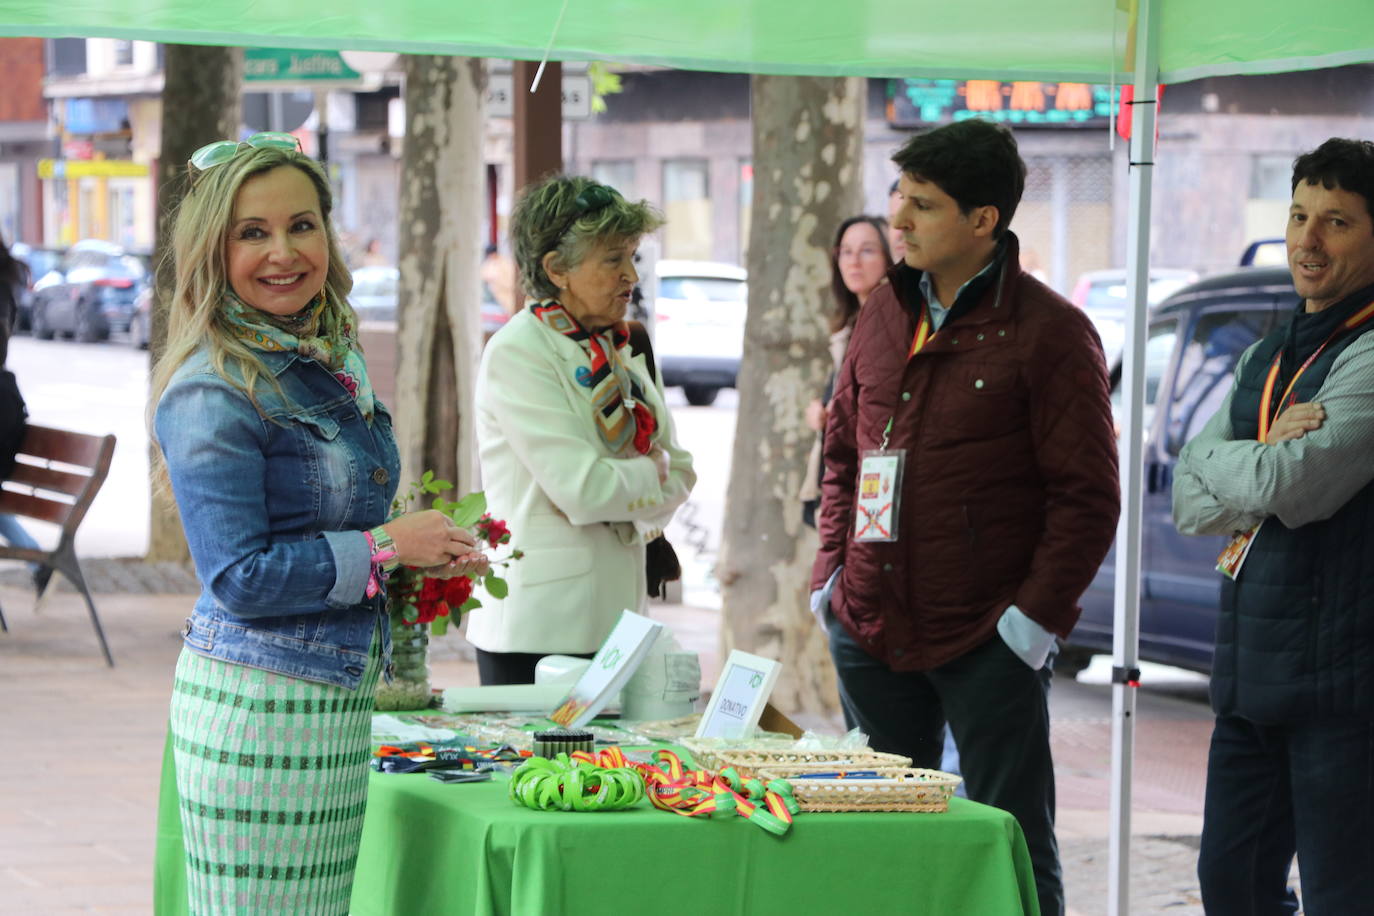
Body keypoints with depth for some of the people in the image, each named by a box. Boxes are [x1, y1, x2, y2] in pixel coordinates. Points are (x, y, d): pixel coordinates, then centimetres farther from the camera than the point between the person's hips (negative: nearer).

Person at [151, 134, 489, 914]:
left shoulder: (336, 364, 13)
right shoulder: (214, 394, -14)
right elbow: (240, 577, -17)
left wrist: (428, 558, 9)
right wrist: (384, 547, -12)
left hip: (339, 695, 8)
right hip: (258, 703, -8)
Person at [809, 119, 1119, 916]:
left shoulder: (1050, 333, -9)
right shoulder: (886, 314, 10)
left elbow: (1087, 494, -9)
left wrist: (1036, 616, -14)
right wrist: (832, 568, 8)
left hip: (989, 642, -6)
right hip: (870, 632, 6)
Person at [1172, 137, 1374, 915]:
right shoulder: (1269, 357, 17)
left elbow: (1291, 489, -20)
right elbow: (1190, 504, 11)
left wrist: (1218, 456, 0)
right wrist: (1267, 461, -9)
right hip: (1252, 669, 9)